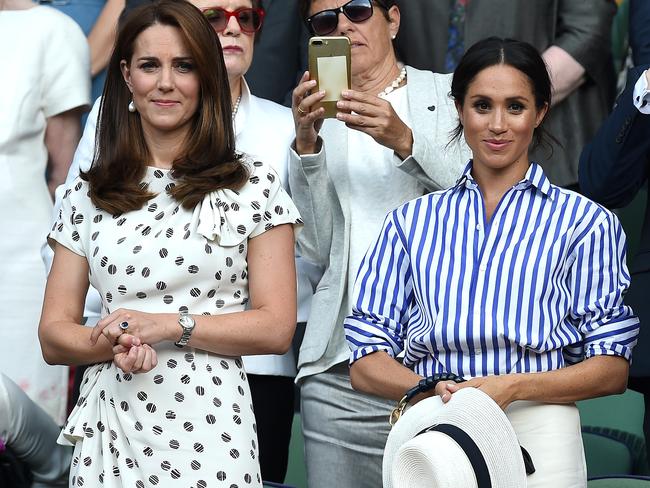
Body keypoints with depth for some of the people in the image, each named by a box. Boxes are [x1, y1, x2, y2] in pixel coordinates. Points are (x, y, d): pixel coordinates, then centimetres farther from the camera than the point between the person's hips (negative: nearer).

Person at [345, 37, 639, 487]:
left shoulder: (584, 222, 6)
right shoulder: (411, 221, 14)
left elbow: (612, 369, 1)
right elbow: (366, 364, 8)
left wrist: (512, 388, -15)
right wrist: (431, 390, -13)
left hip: (537, 439, -2)